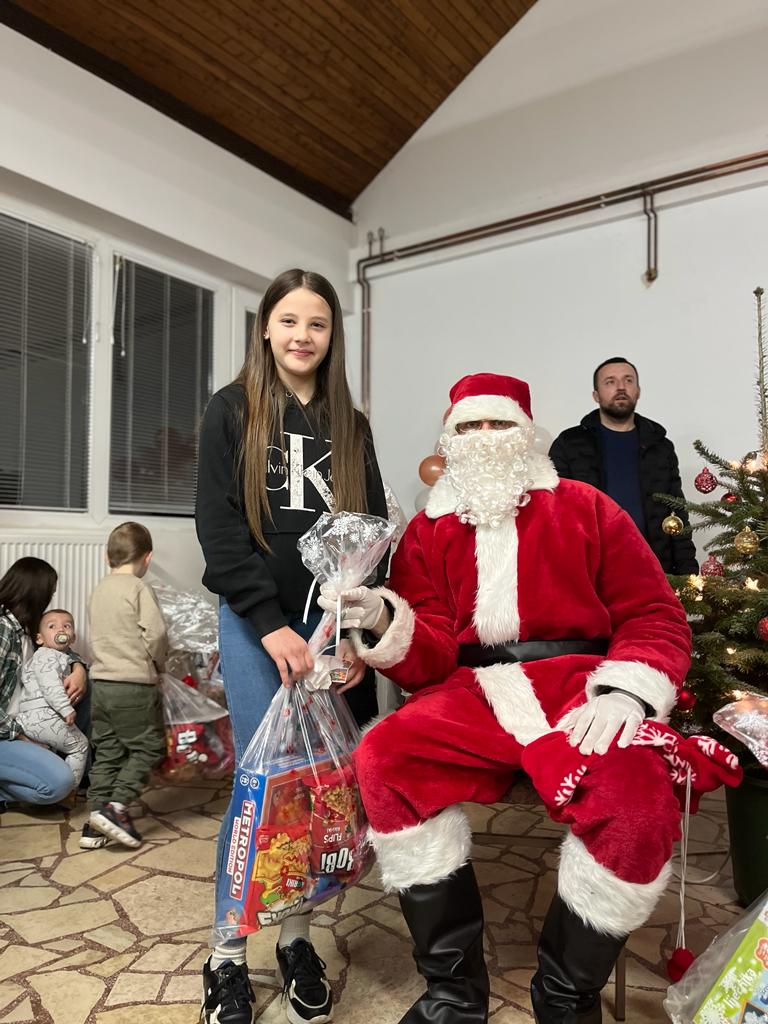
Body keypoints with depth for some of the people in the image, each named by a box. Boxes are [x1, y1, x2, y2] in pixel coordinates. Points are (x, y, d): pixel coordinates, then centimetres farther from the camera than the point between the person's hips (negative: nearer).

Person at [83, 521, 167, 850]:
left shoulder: (97, 591, 11)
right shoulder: (139, 588, -10)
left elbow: (95, 637, 15)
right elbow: (156, 635, -15)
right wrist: (157, 663, 3)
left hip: (101, 683, 7)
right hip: (135, 684, -7)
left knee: (107, 752, 13)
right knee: (147, 747, 5)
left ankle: (95, 823, 14)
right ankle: (116, 806, -6)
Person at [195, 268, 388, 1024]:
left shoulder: (351, 425, 12)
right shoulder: (231, 411, 3)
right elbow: (218, 528, -6)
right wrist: (272, 624, -15)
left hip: (333, 623, 3)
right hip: (255, 622, -3)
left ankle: (296, 937, 25)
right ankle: (228, 955, 14)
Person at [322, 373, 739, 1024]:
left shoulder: (585, 509, 8)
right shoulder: (427, 533, 11)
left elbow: (656, 616, 5)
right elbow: (432, 661, 4)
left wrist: (625, 690, -14)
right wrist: (383, 622, -18)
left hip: (579, 686, -1)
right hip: (476, 693, 2)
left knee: (637, 798, -31)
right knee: (383, 759, -25)